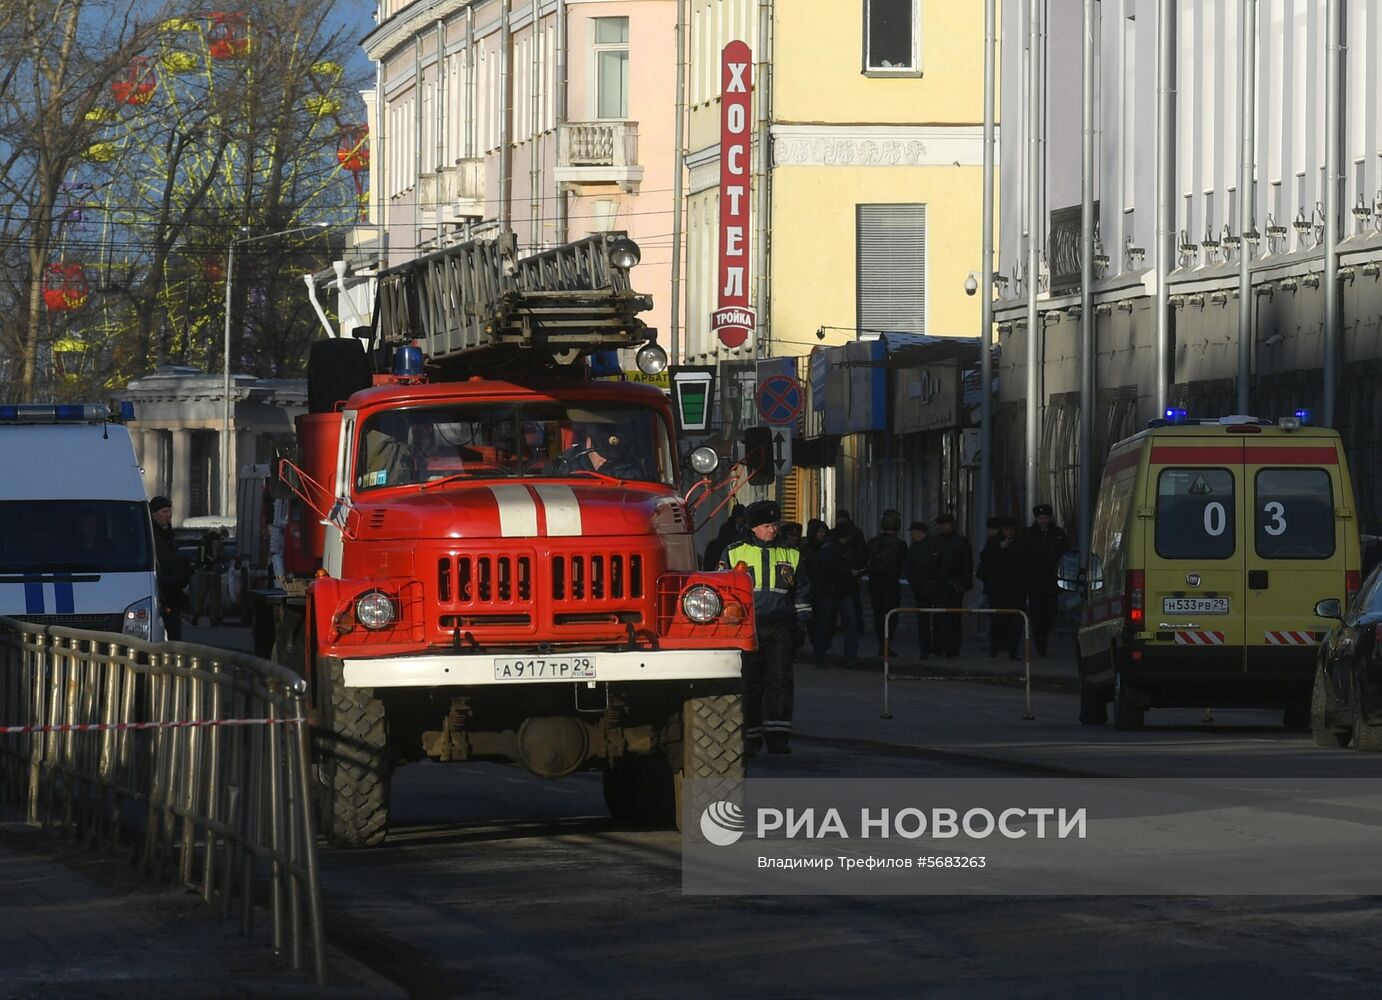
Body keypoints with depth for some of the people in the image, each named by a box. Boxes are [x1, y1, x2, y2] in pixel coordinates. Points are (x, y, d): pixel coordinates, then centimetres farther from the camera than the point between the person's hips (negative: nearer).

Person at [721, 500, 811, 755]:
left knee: (780, 679, -11)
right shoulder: (733, 554, 7)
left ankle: (777, 736, -11)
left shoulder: (791, 555, 13)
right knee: (750, 684, 2)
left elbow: (802, 594, 19)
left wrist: (800, 627, 11)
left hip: (780, 628, 1)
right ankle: (751, 737, 10)